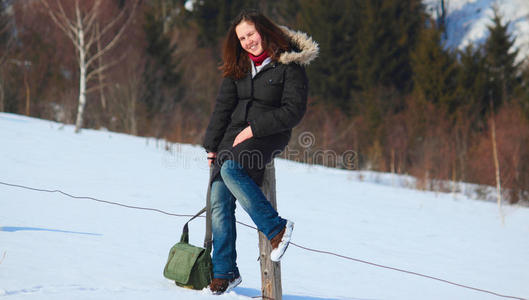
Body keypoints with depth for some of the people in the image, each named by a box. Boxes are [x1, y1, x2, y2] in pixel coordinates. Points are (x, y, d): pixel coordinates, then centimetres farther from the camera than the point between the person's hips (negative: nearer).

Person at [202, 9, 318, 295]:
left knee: (231, 170, -34)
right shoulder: (238, 67, 13)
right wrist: (211, 145, 9)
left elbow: (294, 110, -12)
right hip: (233, 134, 6)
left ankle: (276, 228, -24)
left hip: (268, 135, -6)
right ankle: (224, 272, -4)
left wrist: (254, 129, -16)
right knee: (219, 199, -9)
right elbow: (223, 106, 15)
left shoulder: (289, 65, -6)